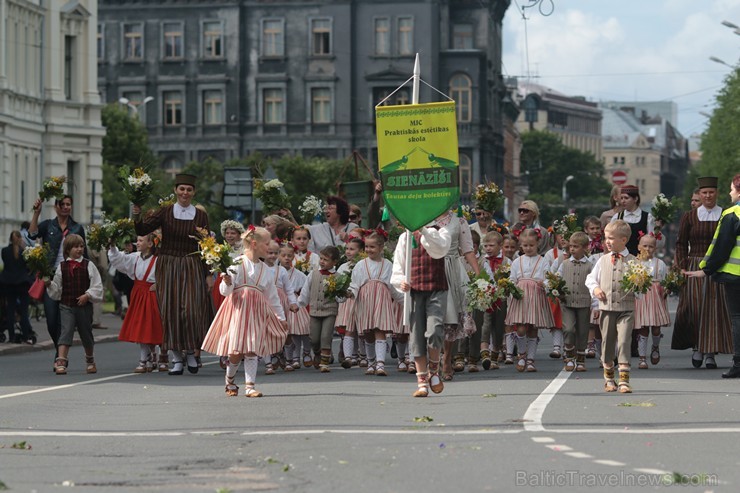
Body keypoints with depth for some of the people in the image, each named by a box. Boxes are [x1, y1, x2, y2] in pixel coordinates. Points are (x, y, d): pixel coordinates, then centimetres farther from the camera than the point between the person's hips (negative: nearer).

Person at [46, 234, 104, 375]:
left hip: (84, 306, 0)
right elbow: (57, 288, 10)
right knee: (66, 331, -15)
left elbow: (97, 286, -3)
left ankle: (90, 360, 35)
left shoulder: (88, 265, -1)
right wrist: (49, 284, -8)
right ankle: (61, 362, -23)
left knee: (86, 334, 13)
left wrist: (87, 296, -14)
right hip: (66, 306, 0)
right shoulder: (61, 267, 4)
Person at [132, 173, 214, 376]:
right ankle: (176, 358, 5)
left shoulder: (201, 216, 4)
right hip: (168, 267, 0)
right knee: (171, 311, -1)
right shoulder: (165, 212, 2)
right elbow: (142, 230, -6)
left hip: (192, 268, 0)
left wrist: (208, 274, 1)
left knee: (192, 310, -9)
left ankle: (191, 351, 13)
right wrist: (137, 215, -26)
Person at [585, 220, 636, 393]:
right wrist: (595, 288, -1)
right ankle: (609, 378, 25)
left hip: (626, 309, -3)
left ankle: (624, 380, -12)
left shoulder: (632, 261, 1)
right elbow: (591, 278, 17)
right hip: (606, 307, 3)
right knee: (607, 342, 10)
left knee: (624, 342, -13)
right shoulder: (603, 261, 10)